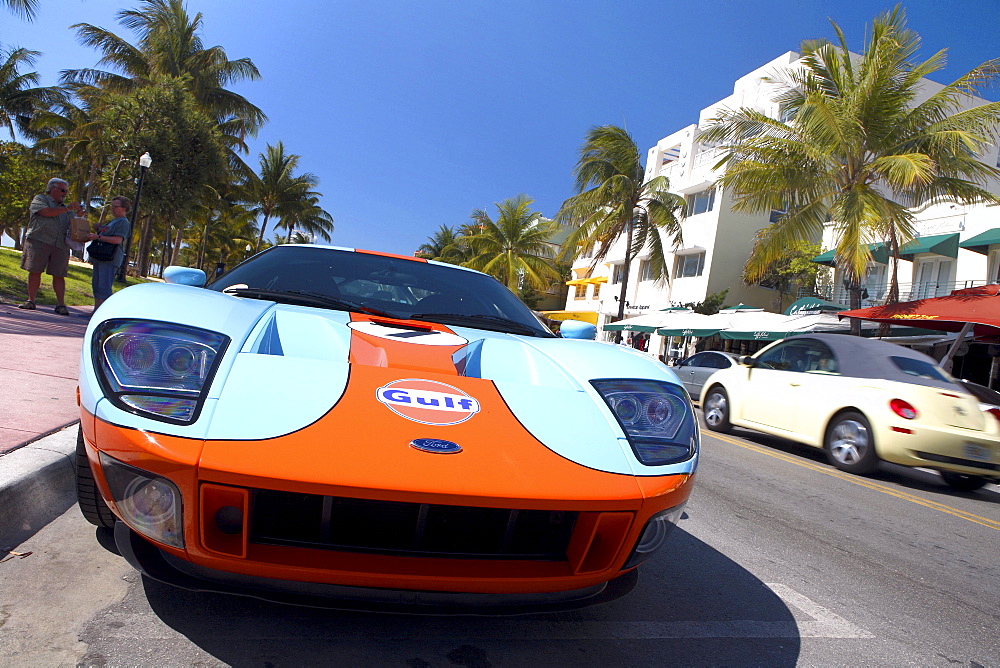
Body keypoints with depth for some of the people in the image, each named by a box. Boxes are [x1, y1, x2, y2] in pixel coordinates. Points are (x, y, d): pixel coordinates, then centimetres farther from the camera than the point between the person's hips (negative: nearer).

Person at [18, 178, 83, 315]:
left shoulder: (67, 209, 25)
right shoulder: (40, 199, 11)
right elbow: (47, 212, -8)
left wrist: (79, 215, -1)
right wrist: (68, 208, -6)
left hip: (61, 245, 3)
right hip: (39, 241, -3)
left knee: (59, 275, -3)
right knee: (35, 271, 0)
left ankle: (61, 304, -4)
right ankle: (31, 301, 8)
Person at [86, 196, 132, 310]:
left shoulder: (123, 222, -8)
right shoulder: (112, 221, 24)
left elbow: (118, 240, -21)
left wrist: (98, 237, -20)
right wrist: (97, 230, 13)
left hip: (110, 259, -11)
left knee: (104, 286, -14)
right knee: (96, 284, 12)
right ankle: (96, 311, 18)